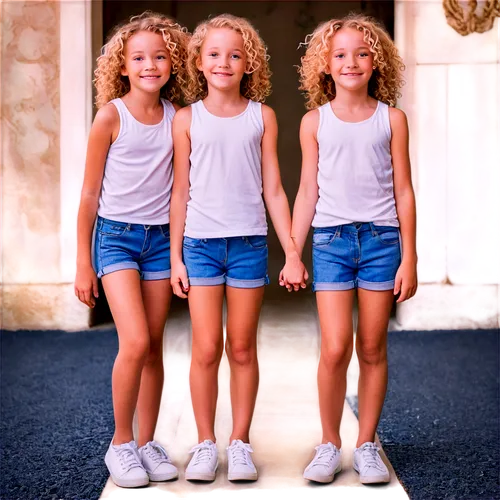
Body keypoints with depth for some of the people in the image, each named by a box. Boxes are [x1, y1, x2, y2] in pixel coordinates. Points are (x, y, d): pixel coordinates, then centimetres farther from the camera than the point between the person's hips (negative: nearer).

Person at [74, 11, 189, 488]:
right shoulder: (111, 115, -6)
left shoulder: (177, 117, 4)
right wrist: (83, 263, -4)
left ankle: (147, 444, 19)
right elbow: (90, 193, -4)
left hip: (161, 237, 4)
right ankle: (120, 444, 2)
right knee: (135, 343, -15)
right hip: (117, 235, -4)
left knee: (154, 347, 7)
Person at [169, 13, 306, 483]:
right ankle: (205, 444, 12)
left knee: (242, 348, 6)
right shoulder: (187, 119, 4)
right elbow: (180, 192, 6)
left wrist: (292, 251, 3)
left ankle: (240, 443, 17)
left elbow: (273, 189, 6)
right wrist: (175, 256, 3)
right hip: (200, 241, 0)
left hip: (249, 241, 1)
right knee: (206, 348, -2)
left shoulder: (261, 116, 6)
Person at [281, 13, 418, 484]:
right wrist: (292, 254, 3)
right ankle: (329, 445, 10)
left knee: (372, 348, 6)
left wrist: (409, 257, 1)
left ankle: (366, 445, 19)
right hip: (331, 239, 0)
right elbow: (307, 190, 7)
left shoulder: (391, 118, 5)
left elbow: (403, 191, 5)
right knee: (334, 349, -7)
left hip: (381, 238, 1)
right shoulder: (315, 121, 6)